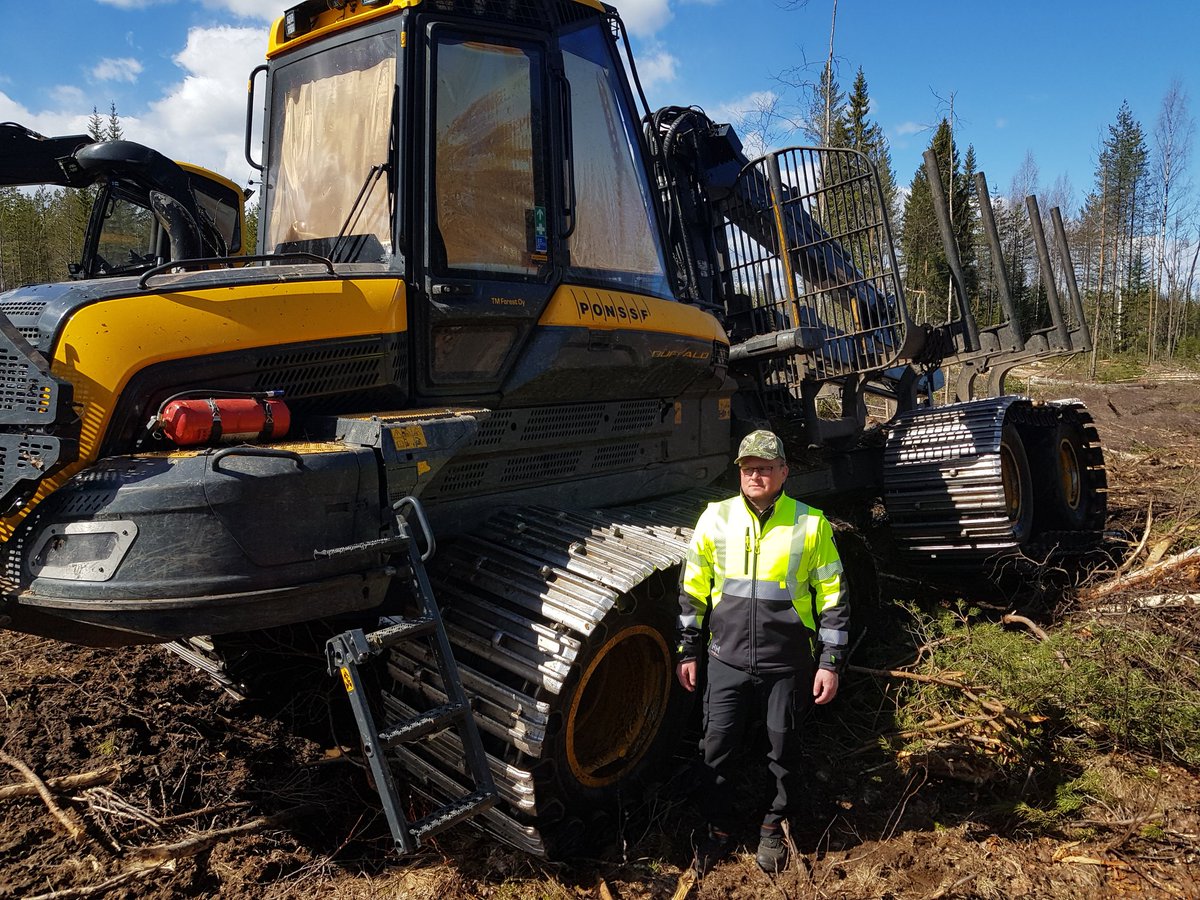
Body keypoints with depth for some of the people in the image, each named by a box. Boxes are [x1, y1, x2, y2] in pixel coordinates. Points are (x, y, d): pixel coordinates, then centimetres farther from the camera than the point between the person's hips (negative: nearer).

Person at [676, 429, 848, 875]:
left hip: (787, 665, -1)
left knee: (784, 750, 13)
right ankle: (717, 830, 31)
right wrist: (688, 652, 6)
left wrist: (830, 662, -2)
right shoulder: (715, 518, -2)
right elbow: (693, 591, 5)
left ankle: (773, 827, 37)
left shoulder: (811, 524, -5)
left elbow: (832, 598, 1)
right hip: (727, 660, 1)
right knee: (716, 749, 9)